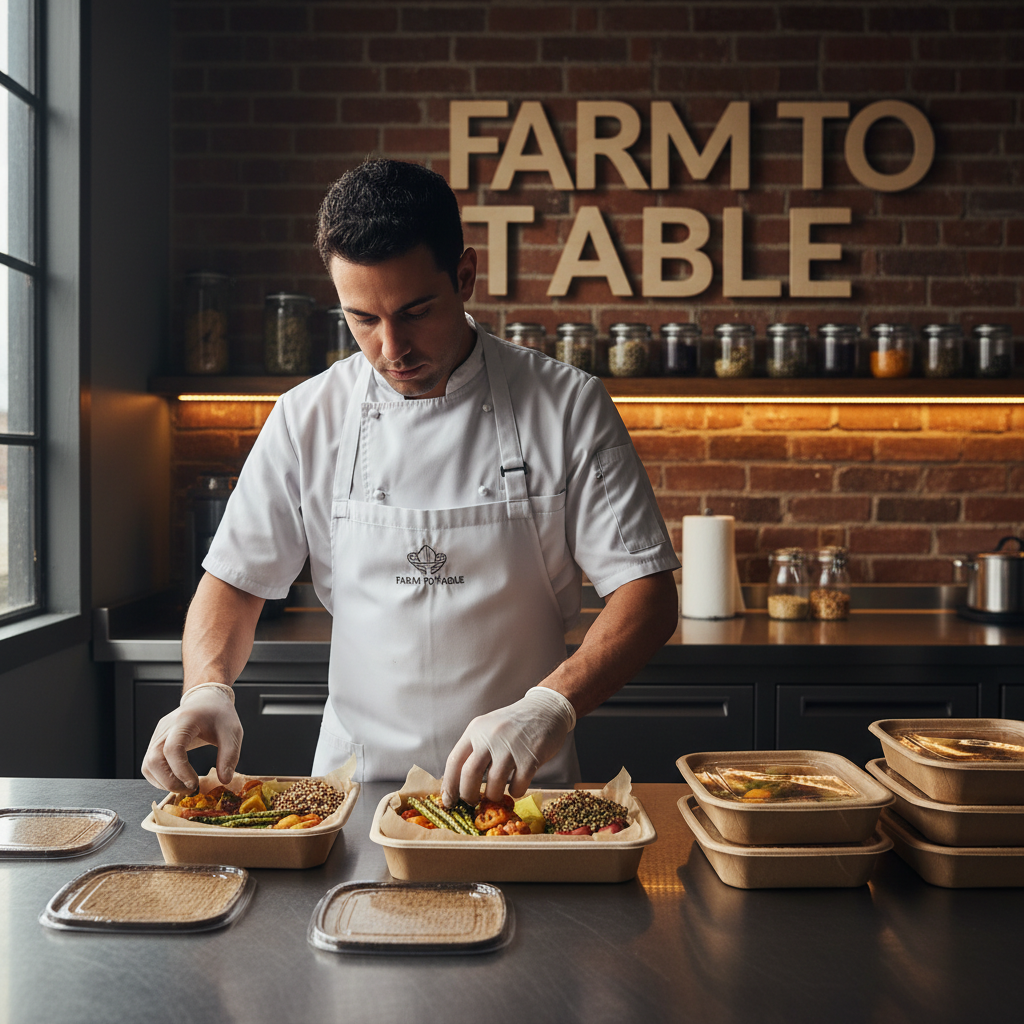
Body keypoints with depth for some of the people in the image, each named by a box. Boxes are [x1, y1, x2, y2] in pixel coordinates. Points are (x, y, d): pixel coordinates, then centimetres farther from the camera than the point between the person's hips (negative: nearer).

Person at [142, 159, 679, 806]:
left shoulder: (569, 407, -6)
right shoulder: (307, 418, 0)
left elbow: (648, 593, -8)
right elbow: (235, 581, 6)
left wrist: (551, 704, -25)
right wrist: (208, 688, -14)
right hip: (358, 785, 2)